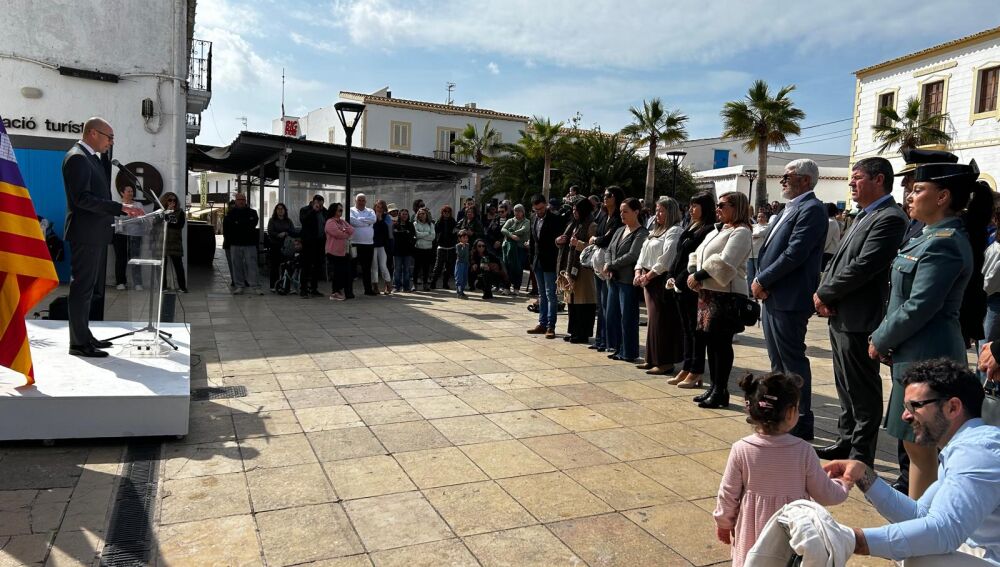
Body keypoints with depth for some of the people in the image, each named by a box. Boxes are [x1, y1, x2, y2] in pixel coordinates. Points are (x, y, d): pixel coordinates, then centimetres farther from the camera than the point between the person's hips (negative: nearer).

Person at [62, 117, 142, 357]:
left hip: (96, 234, 10)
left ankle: (85, 336, 25)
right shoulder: (77, 157, -13)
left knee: (93, 288, 15)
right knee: (83, 288, -5)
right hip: (85, 234, -10)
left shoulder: (93, 157, 17)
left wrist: (105, 155, 10)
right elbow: (82, 198, -22)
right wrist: (121, 208, -24)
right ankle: (79, 343, 1)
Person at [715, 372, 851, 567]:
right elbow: (825, 494, -4)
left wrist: (723, 524, 10)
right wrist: (844, 485, 16)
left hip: (753, 533, 0)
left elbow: (727, 495, -7)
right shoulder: (803, 451, -17)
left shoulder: (740, 450, -16)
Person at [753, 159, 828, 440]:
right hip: (772, 296, 10)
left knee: (793, 363, -2)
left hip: (789, 300, -10)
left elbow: (795, 254, -21)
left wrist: (762, 281, -13)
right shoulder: (790, 208, 17)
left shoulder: (811, 209, -12)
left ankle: (801, 426, 8)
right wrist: (760, 282, 2)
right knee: (778, 362, 18)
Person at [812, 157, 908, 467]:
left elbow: (862, 267, -22)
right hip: (840, 316, 10)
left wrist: (825, 294, -11)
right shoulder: (863, 217, 16)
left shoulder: (890, 218, -14)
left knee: (862, 391, 2)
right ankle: (845, 442, 32)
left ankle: (861, 456, 13)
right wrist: (824, 294, -2)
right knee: (846, 388, 19)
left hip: (858, 319, -10)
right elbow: (837, 260, 14)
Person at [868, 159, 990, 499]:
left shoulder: (943, 243, -18)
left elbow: (919, 307, -21)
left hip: (926, 358, -10)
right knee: (917, 445, 18)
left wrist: (880, 341, -9)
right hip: (915, 353, 10)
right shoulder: (934, 236, 13)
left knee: (919, 446, 1)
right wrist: (885, 339, 8)